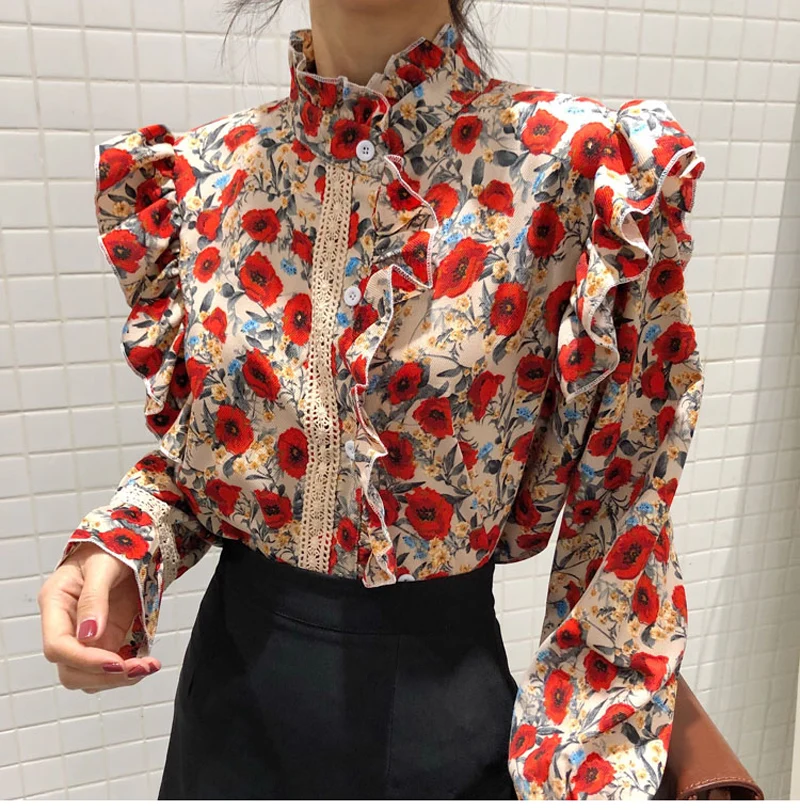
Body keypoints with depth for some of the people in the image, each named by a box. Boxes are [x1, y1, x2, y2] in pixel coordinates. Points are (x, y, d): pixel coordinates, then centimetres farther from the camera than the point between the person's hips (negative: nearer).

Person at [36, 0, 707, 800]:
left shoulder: (582, 164, -17)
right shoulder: (203, 171, -4)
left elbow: (619, 511, -11)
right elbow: (196, 446, 7)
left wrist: (580, 779, -8)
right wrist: (118, 550, -12)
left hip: (441, 694, -3)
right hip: (232, 676, 4)